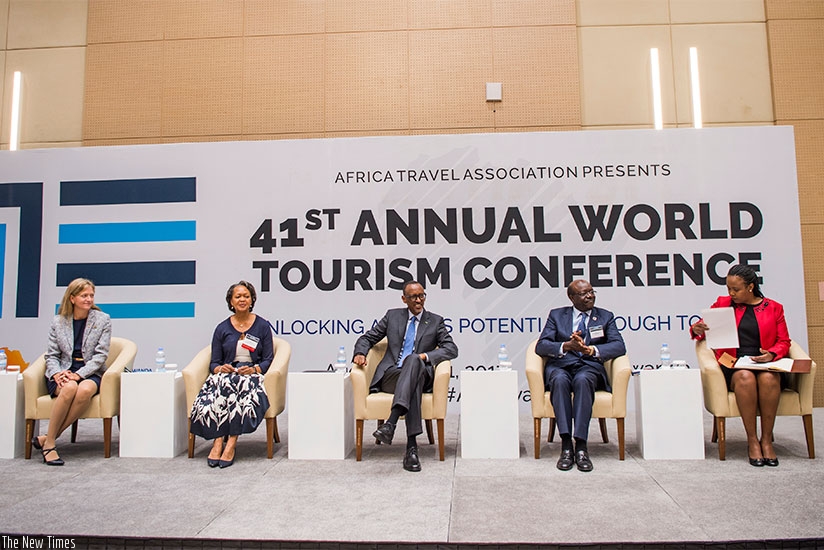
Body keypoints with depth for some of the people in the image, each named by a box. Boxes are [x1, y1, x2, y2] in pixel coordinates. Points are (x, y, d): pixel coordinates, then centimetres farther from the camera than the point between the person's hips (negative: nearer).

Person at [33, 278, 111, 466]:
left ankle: (47, 438, -24)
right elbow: (51, 355, 8)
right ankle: (49, 443, -23)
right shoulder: (58, 322, 11)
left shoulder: (103, 320, 5)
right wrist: (57, 373, -13)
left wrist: (79, 374, -16)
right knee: (70, 388, -35)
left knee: (85, 389, -36)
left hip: (90, 373, -1)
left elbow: (101, 355, -2)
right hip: (63, 372, 1)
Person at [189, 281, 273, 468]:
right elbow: (214, 363, 12)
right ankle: (218, 441, -34)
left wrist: (254, 369, -13)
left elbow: (268, 360, 6)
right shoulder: (222, 328, 14)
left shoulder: (262, 326, 10)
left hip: (252, 376, -2)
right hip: (225, 375, 2)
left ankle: (231, 445, -35)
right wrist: (221, 368, -11)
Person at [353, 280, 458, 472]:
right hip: (391, 375, 1)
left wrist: (426, 356, -14)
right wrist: (360, 353, -5)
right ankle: (412, 446, -43)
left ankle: (391, 423, -52)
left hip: (420, 374, 0)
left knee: (413, 360, -38)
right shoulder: (392, 316, 17)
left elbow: (451, 349, 3)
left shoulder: (435, 321, 14)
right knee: (413, 385, -36)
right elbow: (367, 338, 19)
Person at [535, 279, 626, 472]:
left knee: (582, 380, -36)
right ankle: (566, 446, -36)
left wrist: (591, 350, -19)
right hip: (560, 365, 0)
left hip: (589, 366, 0)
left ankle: (581, 447, -37)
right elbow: (541, 346, 2)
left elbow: (619, 346, 0)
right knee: (560, 380, -36)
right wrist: (567, 346, -17)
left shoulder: (606, 317, 16)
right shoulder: (556, 315, 15)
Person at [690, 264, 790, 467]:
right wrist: (697, 329, -12)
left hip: (765, 364, 1)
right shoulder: (723, 303, 14)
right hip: (732, 366, 0)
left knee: (768, 378, -35)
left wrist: (772, 354, -10)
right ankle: (752, 441, -25)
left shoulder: (773, 308, 14)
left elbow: (784, 342, 12)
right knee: (745, 377, -35)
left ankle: (767, 440, -21)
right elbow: (704, 327, 13)